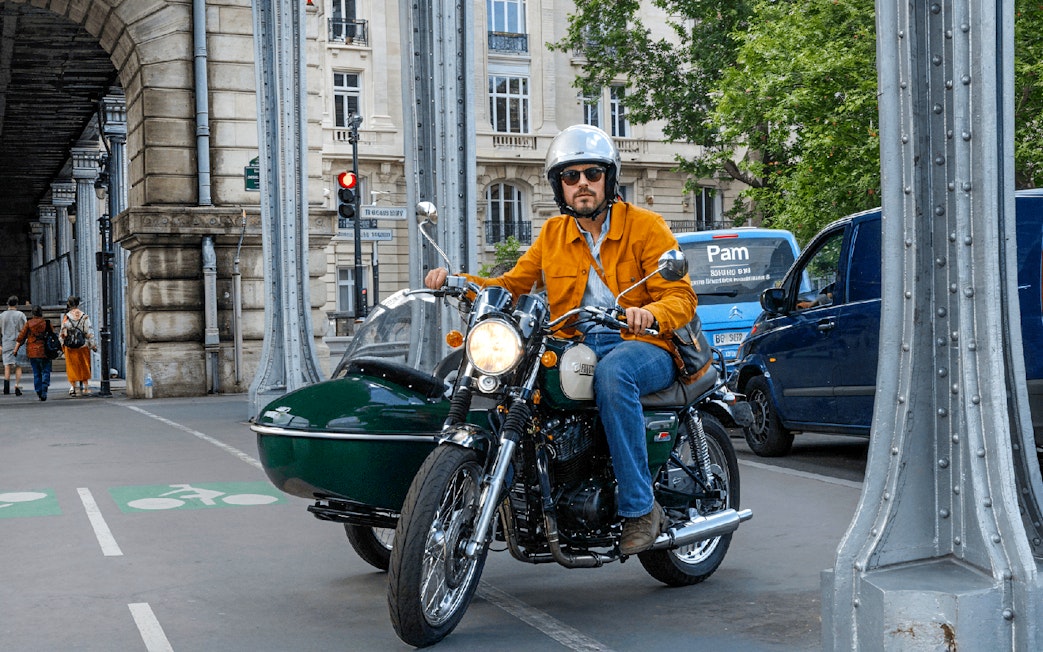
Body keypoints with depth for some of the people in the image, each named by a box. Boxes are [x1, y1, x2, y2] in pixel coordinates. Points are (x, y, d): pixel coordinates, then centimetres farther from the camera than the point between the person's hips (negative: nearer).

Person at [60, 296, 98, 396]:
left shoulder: (66, 317, -5)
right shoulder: (84, 316, -4)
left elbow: (62, 332, -1)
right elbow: (89, 332, -3)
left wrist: (62, 343, 12)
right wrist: (92, 345, 4)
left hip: (70, 346, 0)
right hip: (83, 346, 0)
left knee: (72, 366, 7)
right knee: (84, 367, 10)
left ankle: (72, 387, 1)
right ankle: (85, 387, 9)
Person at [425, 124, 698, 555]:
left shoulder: (646, 227, 1)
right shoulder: (553, 234, 16)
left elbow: (682, 297, -8)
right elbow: (513, 285, 14)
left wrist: (650, 313, -32)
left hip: (643, 346, -4)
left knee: (612, 372, -39)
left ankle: (639, 507, -32)